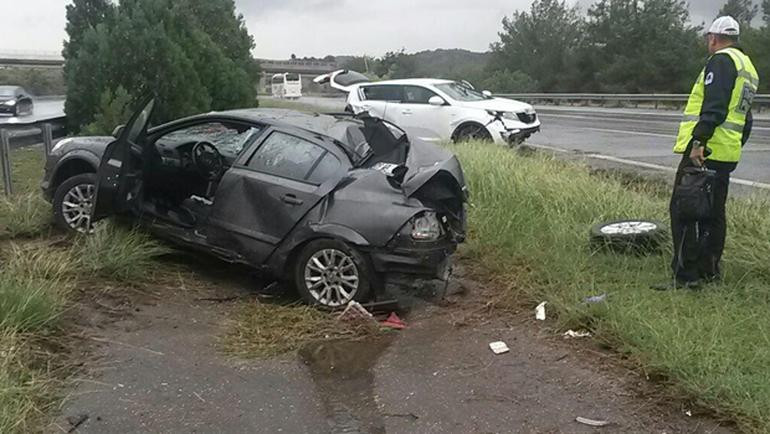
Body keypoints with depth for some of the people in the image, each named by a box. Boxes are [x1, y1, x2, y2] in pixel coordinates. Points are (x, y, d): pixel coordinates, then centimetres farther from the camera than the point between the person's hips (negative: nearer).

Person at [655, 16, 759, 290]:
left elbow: (714, 107, -21)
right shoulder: (748, 67, 23)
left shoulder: (721, 60, -8)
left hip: (704, 151, -10)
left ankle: (686, 276, -9)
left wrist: (699, 142, -25)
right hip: (728, 154, 10)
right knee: (713, 212, 15)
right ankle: (710, 270, 22)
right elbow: (744, 118, 25)